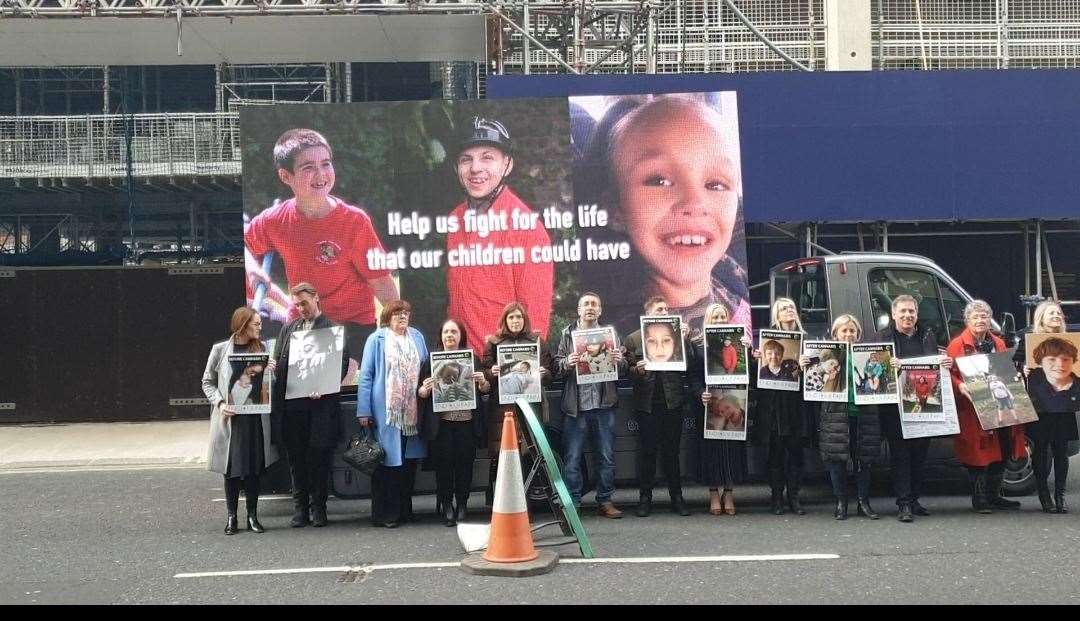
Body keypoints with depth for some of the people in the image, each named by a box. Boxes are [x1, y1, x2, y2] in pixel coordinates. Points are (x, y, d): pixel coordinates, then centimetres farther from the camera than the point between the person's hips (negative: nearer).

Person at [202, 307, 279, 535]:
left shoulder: (261, 348, 7)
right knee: (231, 468, 2)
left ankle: (252, 516, 13)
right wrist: (220, 403, -11)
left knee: (254, 467, 4)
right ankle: (231, 517, 12)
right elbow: (207, 382, 4)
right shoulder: (220, 349, -1)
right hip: (229, 418, -2)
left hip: (255, 417, 2)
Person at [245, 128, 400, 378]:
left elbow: (381, 282, -15)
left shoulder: (355, 221, -18)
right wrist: (253, 268, -5)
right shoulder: (274, 221, -8)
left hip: (354, 325, -4)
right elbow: (246, 242, 15)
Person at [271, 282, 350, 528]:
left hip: (320, 404, -4)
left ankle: (318, 508, 11)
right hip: (291, 404, 4)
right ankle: (300, 508, 15)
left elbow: (341, 366, -5)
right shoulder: (288, 329, 16)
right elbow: (278, 362, 16)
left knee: (319, 456, 0)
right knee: (296, 458, 7)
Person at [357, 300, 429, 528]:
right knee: (388, 460, -3)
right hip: (386, 411, -4)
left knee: (409, 460, 8)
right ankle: (384, 513, 3)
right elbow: (366, 375, -3)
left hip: (412, 410, 4)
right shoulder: (377, 339, 0)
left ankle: (404, 510, 18)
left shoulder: (417, 337, 13)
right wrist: (364, 411, -9)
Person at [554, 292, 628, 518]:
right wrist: (567, 363, -20)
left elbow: (624, 369, 8)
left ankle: (605, 501, 16)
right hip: (575, 405, -2)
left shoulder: (610, 333, 11)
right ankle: (572, 503, 8)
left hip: (604, 405, 2)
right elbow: (556, 369, 0)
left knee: (607, 457, 6)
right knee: (572, 459, 1)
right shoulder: (567, 334, 6)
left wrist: (619, 361, -13)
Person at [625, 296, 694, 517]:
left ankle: (677, 498, 12)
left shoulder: (676, 334, 7)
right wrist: (637, 370, -18)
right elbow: (628, 371, 3)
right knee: (646, 453, 4)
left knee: (671, 453, 5)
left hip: (672, 403, 0)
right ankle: (645, 498, 11)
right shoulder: (633, 339, 7)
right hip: (646, 404, 0)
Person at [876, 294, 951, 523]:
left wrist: (947, 364, -3)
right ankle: (903, 503, -4)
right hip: (895, 404, -4)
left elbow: (939, 365, 19)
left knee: (920, 452, 8)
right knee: (899, 452, -4)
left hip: (923, 404, 4)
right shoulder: (884, 336, 5)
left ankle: (914, 499, 19)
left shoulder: (927, 335, 16)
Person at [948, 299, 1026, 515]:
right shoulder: (957, 345, -3)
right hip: (972, 410, -6)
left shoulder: (998, 344, 16)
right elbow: (949, 374, -8)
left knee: (1001, 451, 9)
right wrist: (960, 386, -26)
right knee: (977, 453, -4)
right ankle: (978, 499, 4)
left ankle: (994, 496, 21)